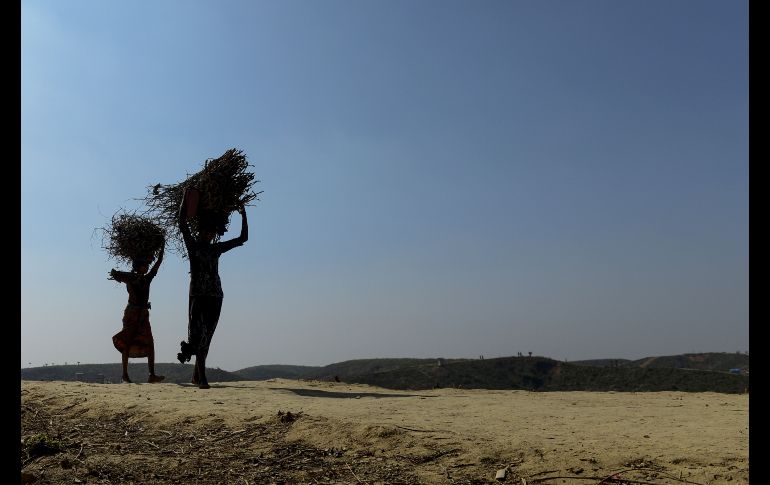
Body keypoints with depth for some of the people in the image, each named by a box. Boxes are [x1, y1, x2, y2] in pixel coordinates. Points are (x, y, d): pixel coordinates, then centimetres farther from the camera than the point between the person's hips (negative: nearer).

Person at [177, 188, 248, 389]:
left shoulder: (217, 249, 16)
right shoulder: (193, 246, 6)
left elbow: (243, 238, 19)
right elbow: (182, 224, -7)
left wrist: (243, 215, 16)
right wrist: (186, 196, -5)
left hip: (215, 297, 4)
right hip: (197, 295, -4)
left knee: (207, 336, 6)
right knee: (198, 334, -11)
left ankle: (197, 374, 15)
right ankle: (202, 377, -15)